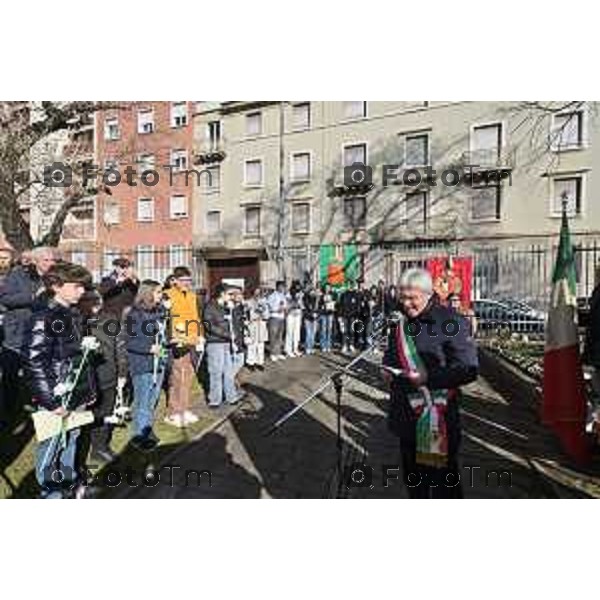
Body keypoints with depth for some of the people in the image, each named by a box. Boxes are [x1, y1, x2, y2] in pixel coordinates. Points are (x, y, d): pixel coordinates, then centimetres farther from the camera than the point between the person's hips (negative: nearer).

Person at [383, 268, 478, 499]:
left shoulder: (447, 320, -14)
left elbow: (469, 368, -17)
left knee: (444, 483, 10)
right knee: (413, 479, 23)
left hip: (440, 417, -6)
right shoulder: (400, 323, 6)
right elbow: (391, 360, 22)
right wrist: (389, 368, 1)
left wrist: (429, 377, -24)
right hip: (407, 417, 6)